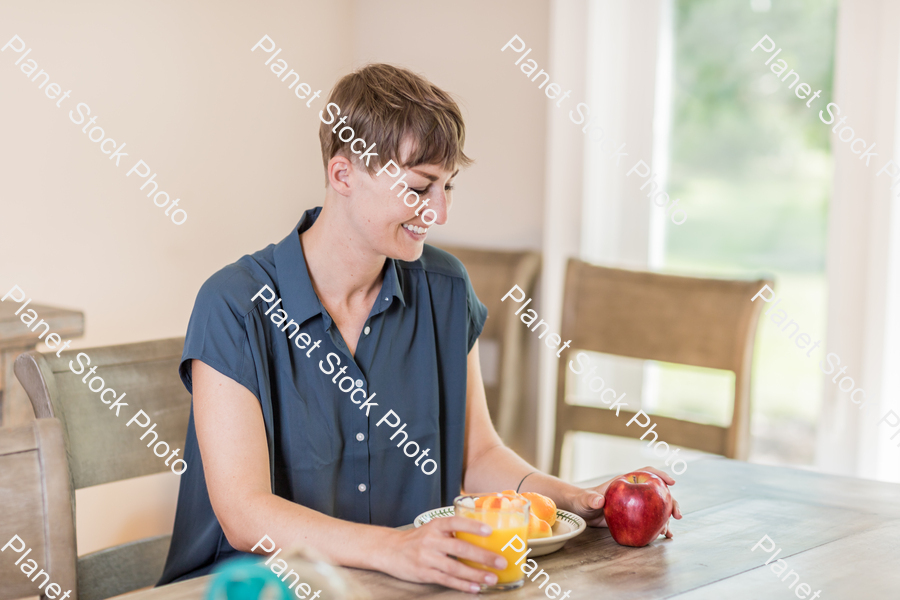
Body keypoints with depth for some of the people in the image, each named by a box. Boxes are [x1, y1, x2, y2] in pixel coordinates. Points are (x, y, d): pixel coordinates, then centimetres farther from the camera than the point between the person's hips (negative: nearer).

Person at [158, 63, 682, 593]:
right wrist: (392, 548, -33)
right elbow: (244, 514, -19)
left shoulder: (444, 292, 4)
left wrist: (572, 499, -7)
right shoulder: (236, 309, -13)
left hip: (407, 586, 3)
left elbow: (477, 456, 12)